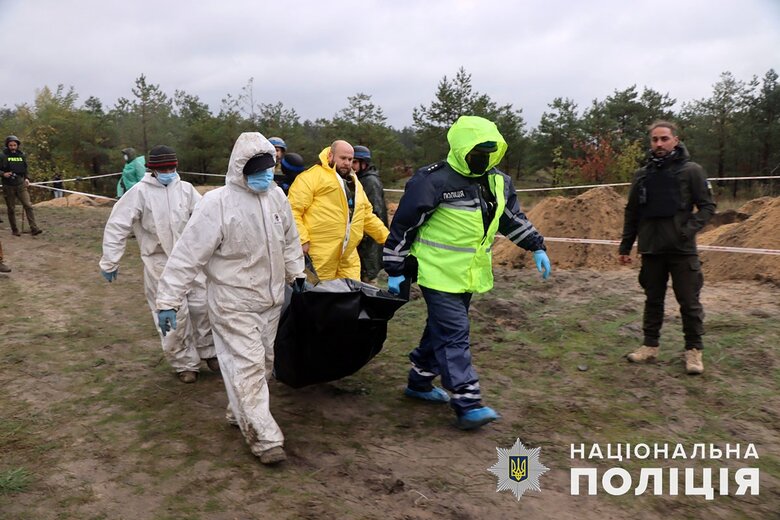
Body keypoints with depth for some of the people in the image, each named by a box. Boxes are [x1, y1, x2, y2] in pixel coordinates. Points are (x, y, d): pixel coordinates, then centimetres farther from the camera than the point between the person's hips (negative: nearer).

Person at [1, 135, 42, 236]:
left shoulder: (22, 155, 8)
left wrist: (26, 178, 4)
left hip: (21, 185, 2)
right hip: (8, 186, -2)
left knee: (28, 206, -12)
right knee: (11, 209, 6)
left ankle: (34, 228, -15)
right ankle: (14, 230, 16)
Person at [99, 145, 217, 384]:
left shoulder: (185, 189, -1)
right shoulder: (140, 192, -9)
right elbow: (117, 226, -6)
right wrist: (110, 262, -5)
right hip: (160, 263, -3)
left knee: (201, 305, 7)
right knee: (173, 314, 0)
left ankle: (209, 352, 27)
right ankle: (185, 363, 18)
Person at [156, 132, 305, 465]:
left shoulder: (276, 196, -1)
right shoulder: (217, 203, -20)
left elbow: (289, 240, 14)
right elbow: (188, 255, -20)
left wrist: (296, 275, 18)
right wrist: (168, 301, -20)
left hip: (270, 298, 7)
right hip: (234, 303, -7)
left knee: (263, 361, 17)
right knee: (247, 366, -4)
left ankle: (240, 413, 38)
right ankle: (265, 437, 6)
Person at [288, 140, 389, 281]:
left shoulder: (355, 183, 21)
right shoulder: (311, 177, -5)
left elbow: (368, 216, 25)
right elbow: (293, 210, -11)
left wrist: (387, 237, 18)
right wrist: (302, 240, -18)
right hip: (319, 257, -7)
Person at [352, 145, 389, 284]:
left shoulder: (371, 181, -13)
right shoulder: (360, 180, 16)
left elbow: (376, 213, -19)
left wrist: (363, 235, -20)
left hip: (369, 239, -10)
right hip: (361, 238, 10)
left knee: (368, 277, -5)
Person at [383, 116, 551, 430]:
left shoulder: (498, 182, 7)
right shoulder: (433, 181, -16)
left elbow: (514, 219, 20)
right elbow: (403, 226, -12)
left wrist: (537, 248, 12)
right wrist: (395, 270, -10)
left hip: (468, 274, 8)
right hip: (439, 274, -8)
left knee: (442, 331, 17)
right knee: (454, 335, -10)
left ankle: (419, 382, 34)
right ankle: (467, 404, -7)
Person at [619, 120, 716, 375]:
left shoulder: (691, 171, -2)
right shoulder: (642, 174, 9)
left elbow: (707, 206, -1)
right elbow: (632, 213, 13)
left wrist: (690, 229, -18)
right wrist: (625, 246, 12)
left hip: (682, 249, -3)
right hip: (651, 249, 3)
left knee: (689, 302, 2)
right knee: (653, 300, 12)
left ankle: (694, 350, 14)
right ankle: (650, 345, 22)